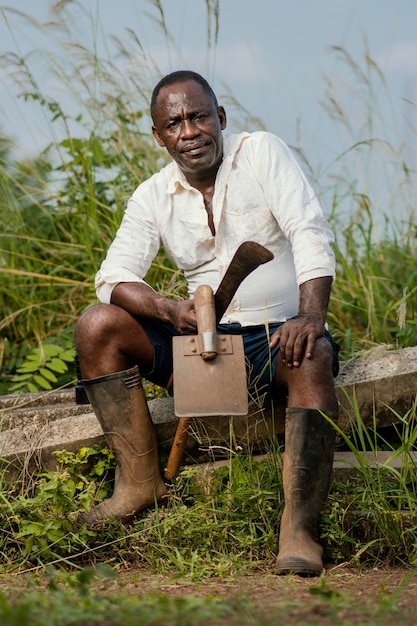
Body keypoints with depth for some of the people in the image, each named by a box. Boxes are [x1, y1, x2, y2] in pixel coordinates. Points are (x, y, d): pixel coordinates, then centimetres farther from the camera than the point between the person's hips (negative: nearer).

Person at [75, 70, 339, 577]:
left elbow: (310, 235, -14)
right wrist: (170, 310, -26)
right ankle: (140, 482, -12)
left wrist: (311, 317, -30)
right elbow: (113, 276, -4)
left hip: (277, 334, -4)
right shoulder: (153, 197, 5)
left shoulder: (261, 153, -4)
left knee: (311, 358, -39)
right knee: (97, 326, -14)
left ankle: (299, 529, -43)